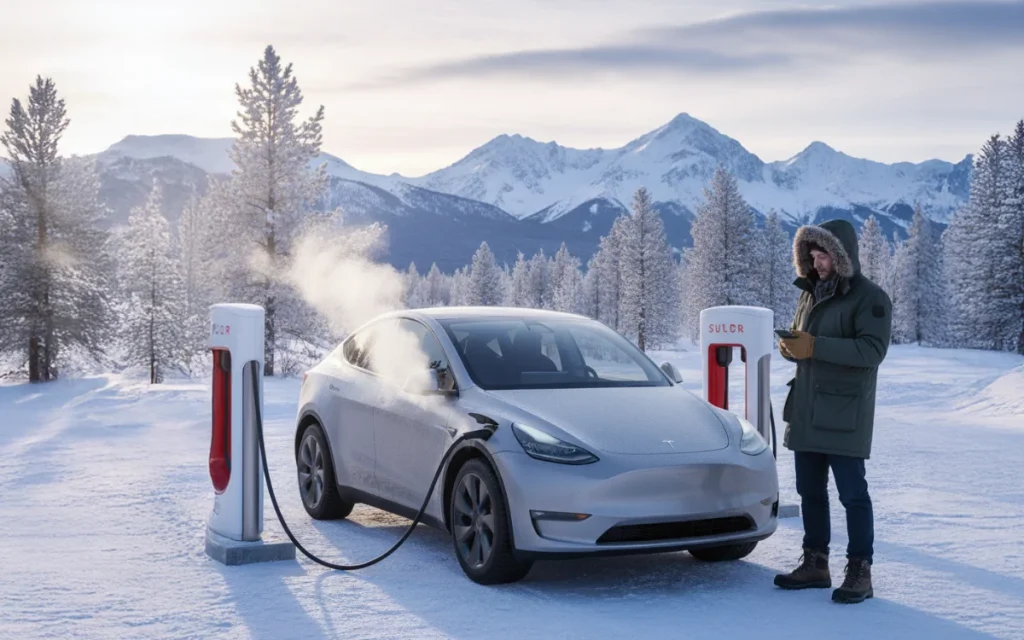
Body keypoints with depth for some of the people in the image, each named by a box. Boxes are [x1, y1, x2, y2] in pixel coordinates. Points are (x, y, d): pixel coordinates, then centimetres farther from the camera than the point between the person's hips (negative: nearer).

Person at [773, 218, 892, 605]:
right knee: (810, 490, 12)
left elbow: (872, 350, -20)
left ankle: (860, 572, 2)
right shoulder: (811, 293, 15)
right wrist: (789, 346, -3)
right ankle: (815, 564, 22)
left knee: (852, 493, -4)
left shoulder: (869, 297, -9)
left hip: (844, 414, -7)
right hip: (806, 412, 8)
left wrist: (815, 346, -25)